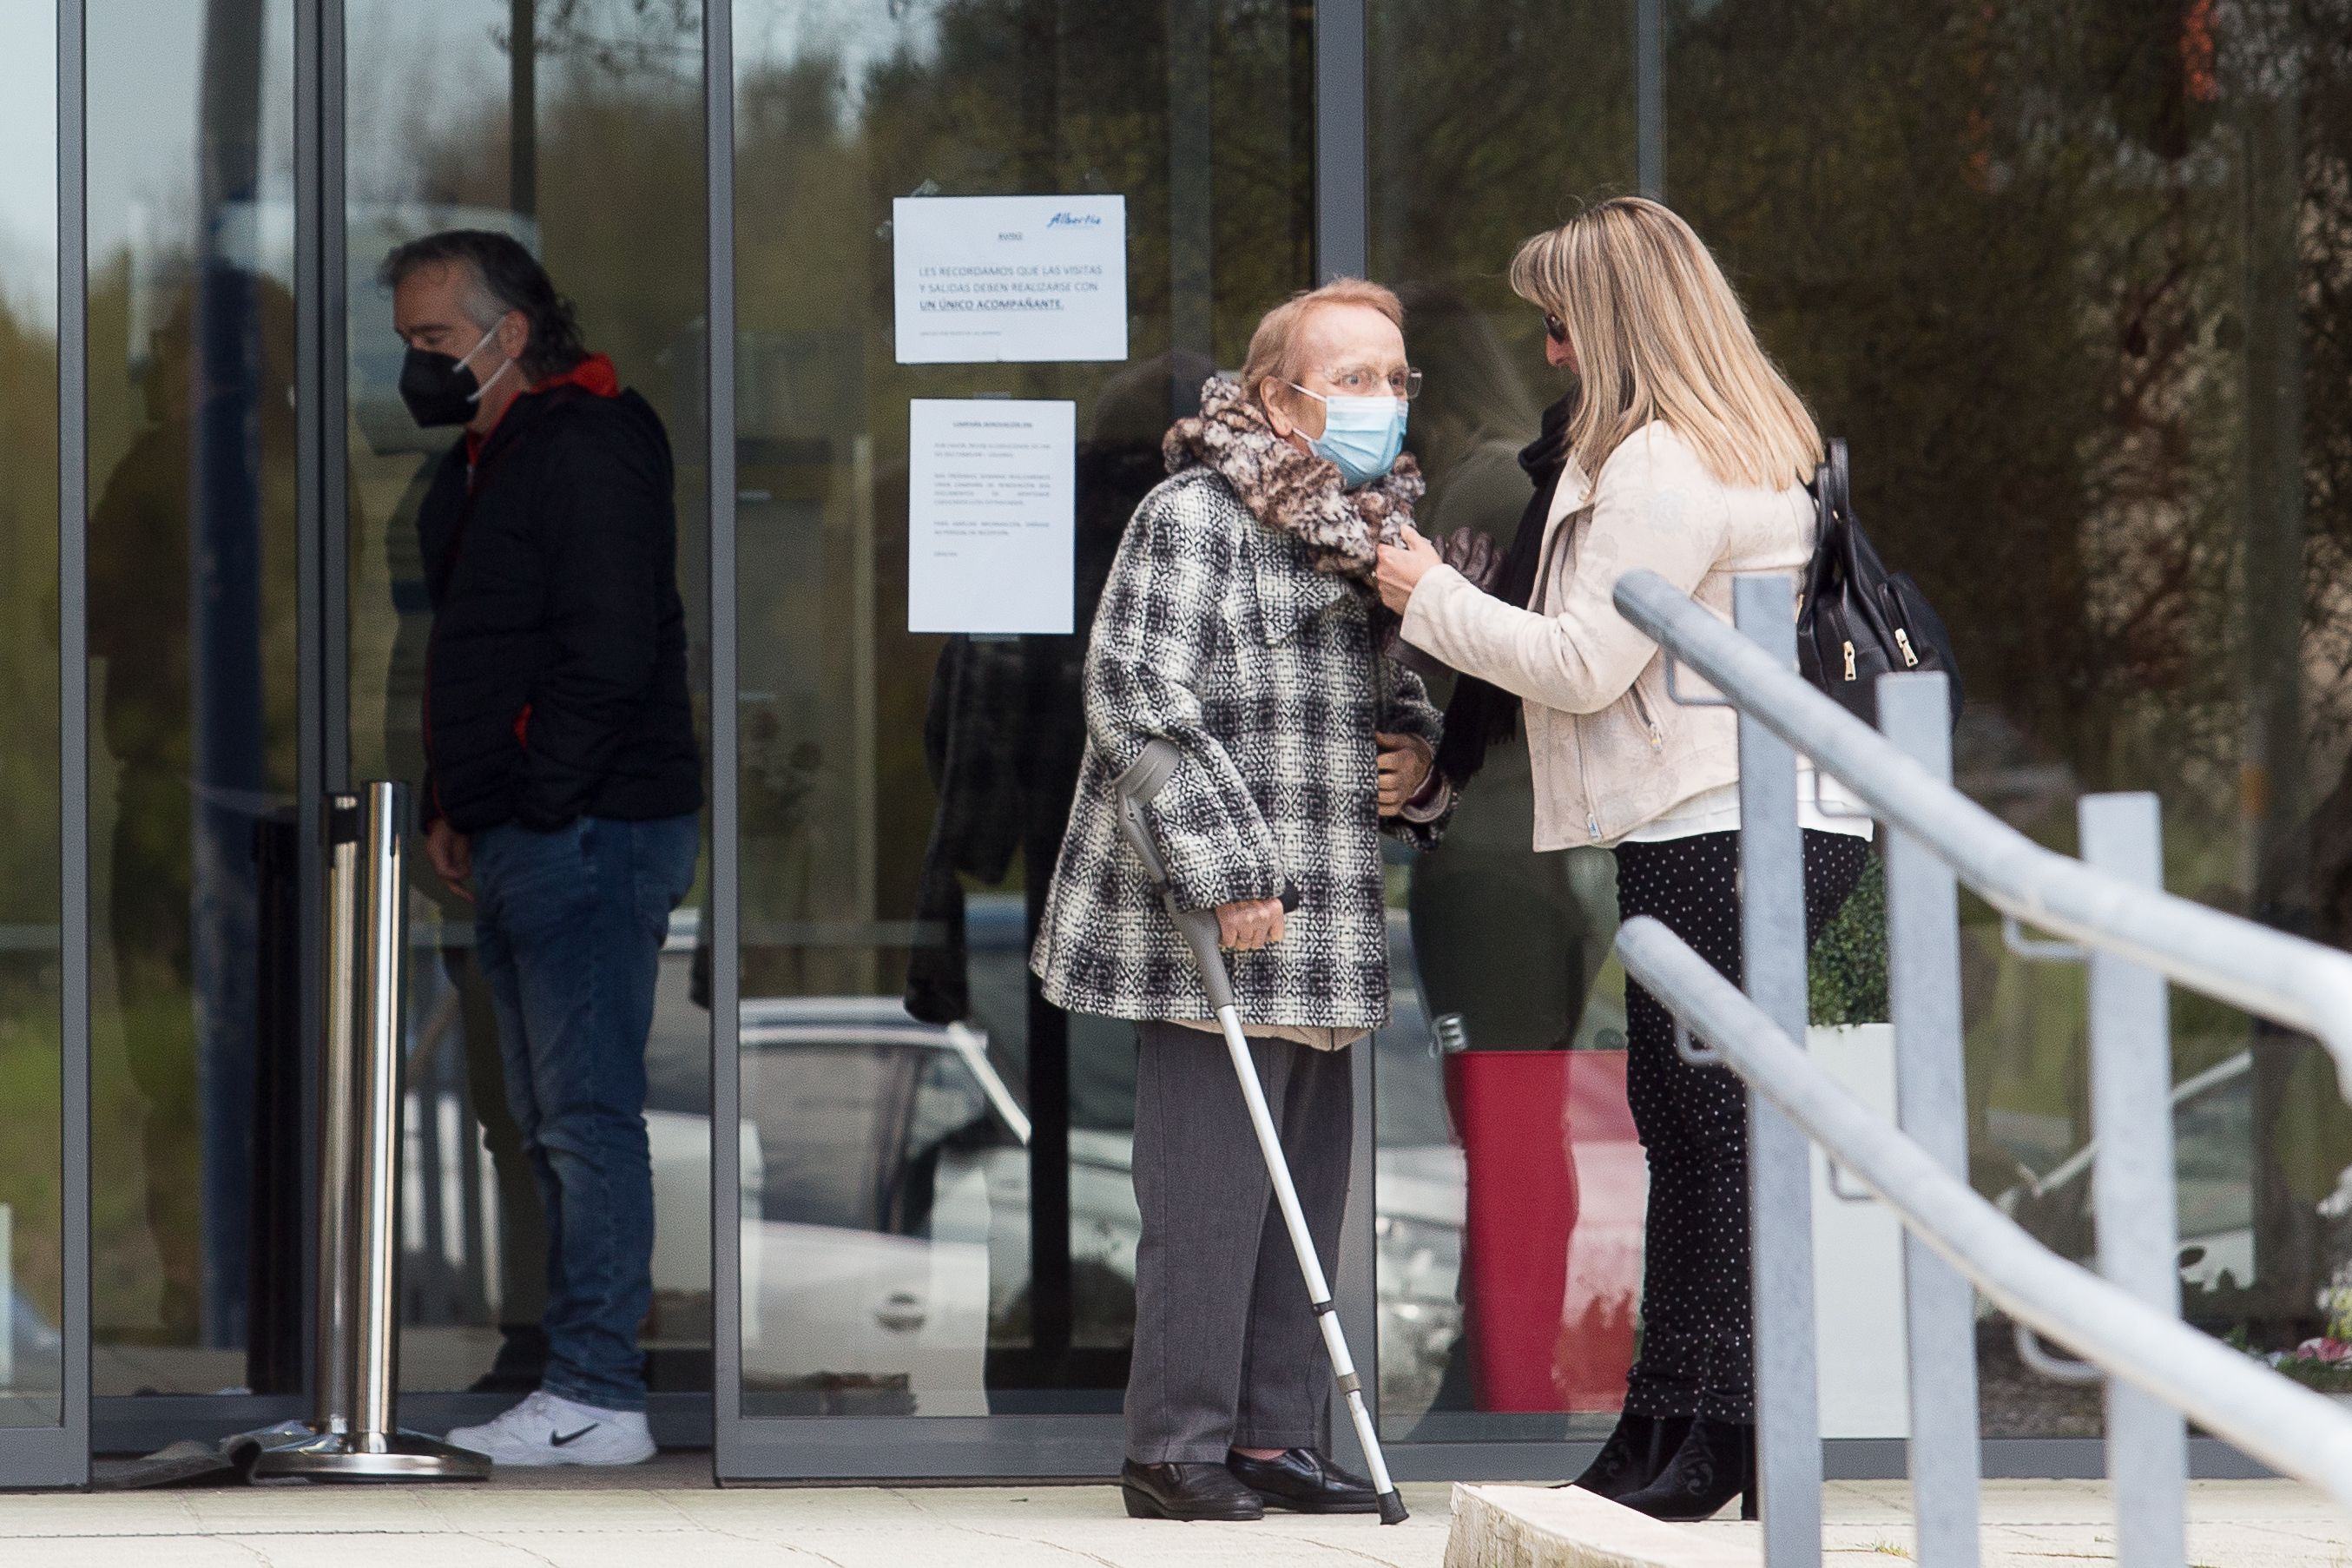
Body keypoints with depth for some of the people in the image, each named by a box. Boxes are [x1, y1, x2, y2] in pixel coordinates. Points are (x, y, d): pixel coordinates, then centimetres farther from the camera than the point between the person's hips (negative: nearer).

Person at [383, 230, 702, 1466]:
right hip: (517, 849, 10)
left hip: (588, 837, -10)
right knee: (556, 1123, 11)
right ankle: (584, 1375, 14)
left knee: (587, 1116, -10)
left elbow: (607, 660, -20)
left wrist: (528, 807, -16)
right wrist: (455, 810, 16)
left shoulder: (588, 450, -12)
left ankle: (597, 1397, -10)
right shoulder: (485, 463, 20)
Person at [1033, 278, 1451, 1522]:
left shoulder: (1373, 535, 16)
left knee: (1306, 1186, 10)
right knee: (1209, 1188, -8)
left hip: (1322, 930, 8)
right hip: (1207, 936, -8)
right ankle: (1176, 1452, -3)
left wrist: (1420, 763, 7)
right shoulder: (1193, 517, -9)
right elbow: (1135, 697, -16)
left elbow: (1399, 697, 31)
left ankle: (1274, 1437, 16)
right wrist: (1227, 871, -20)